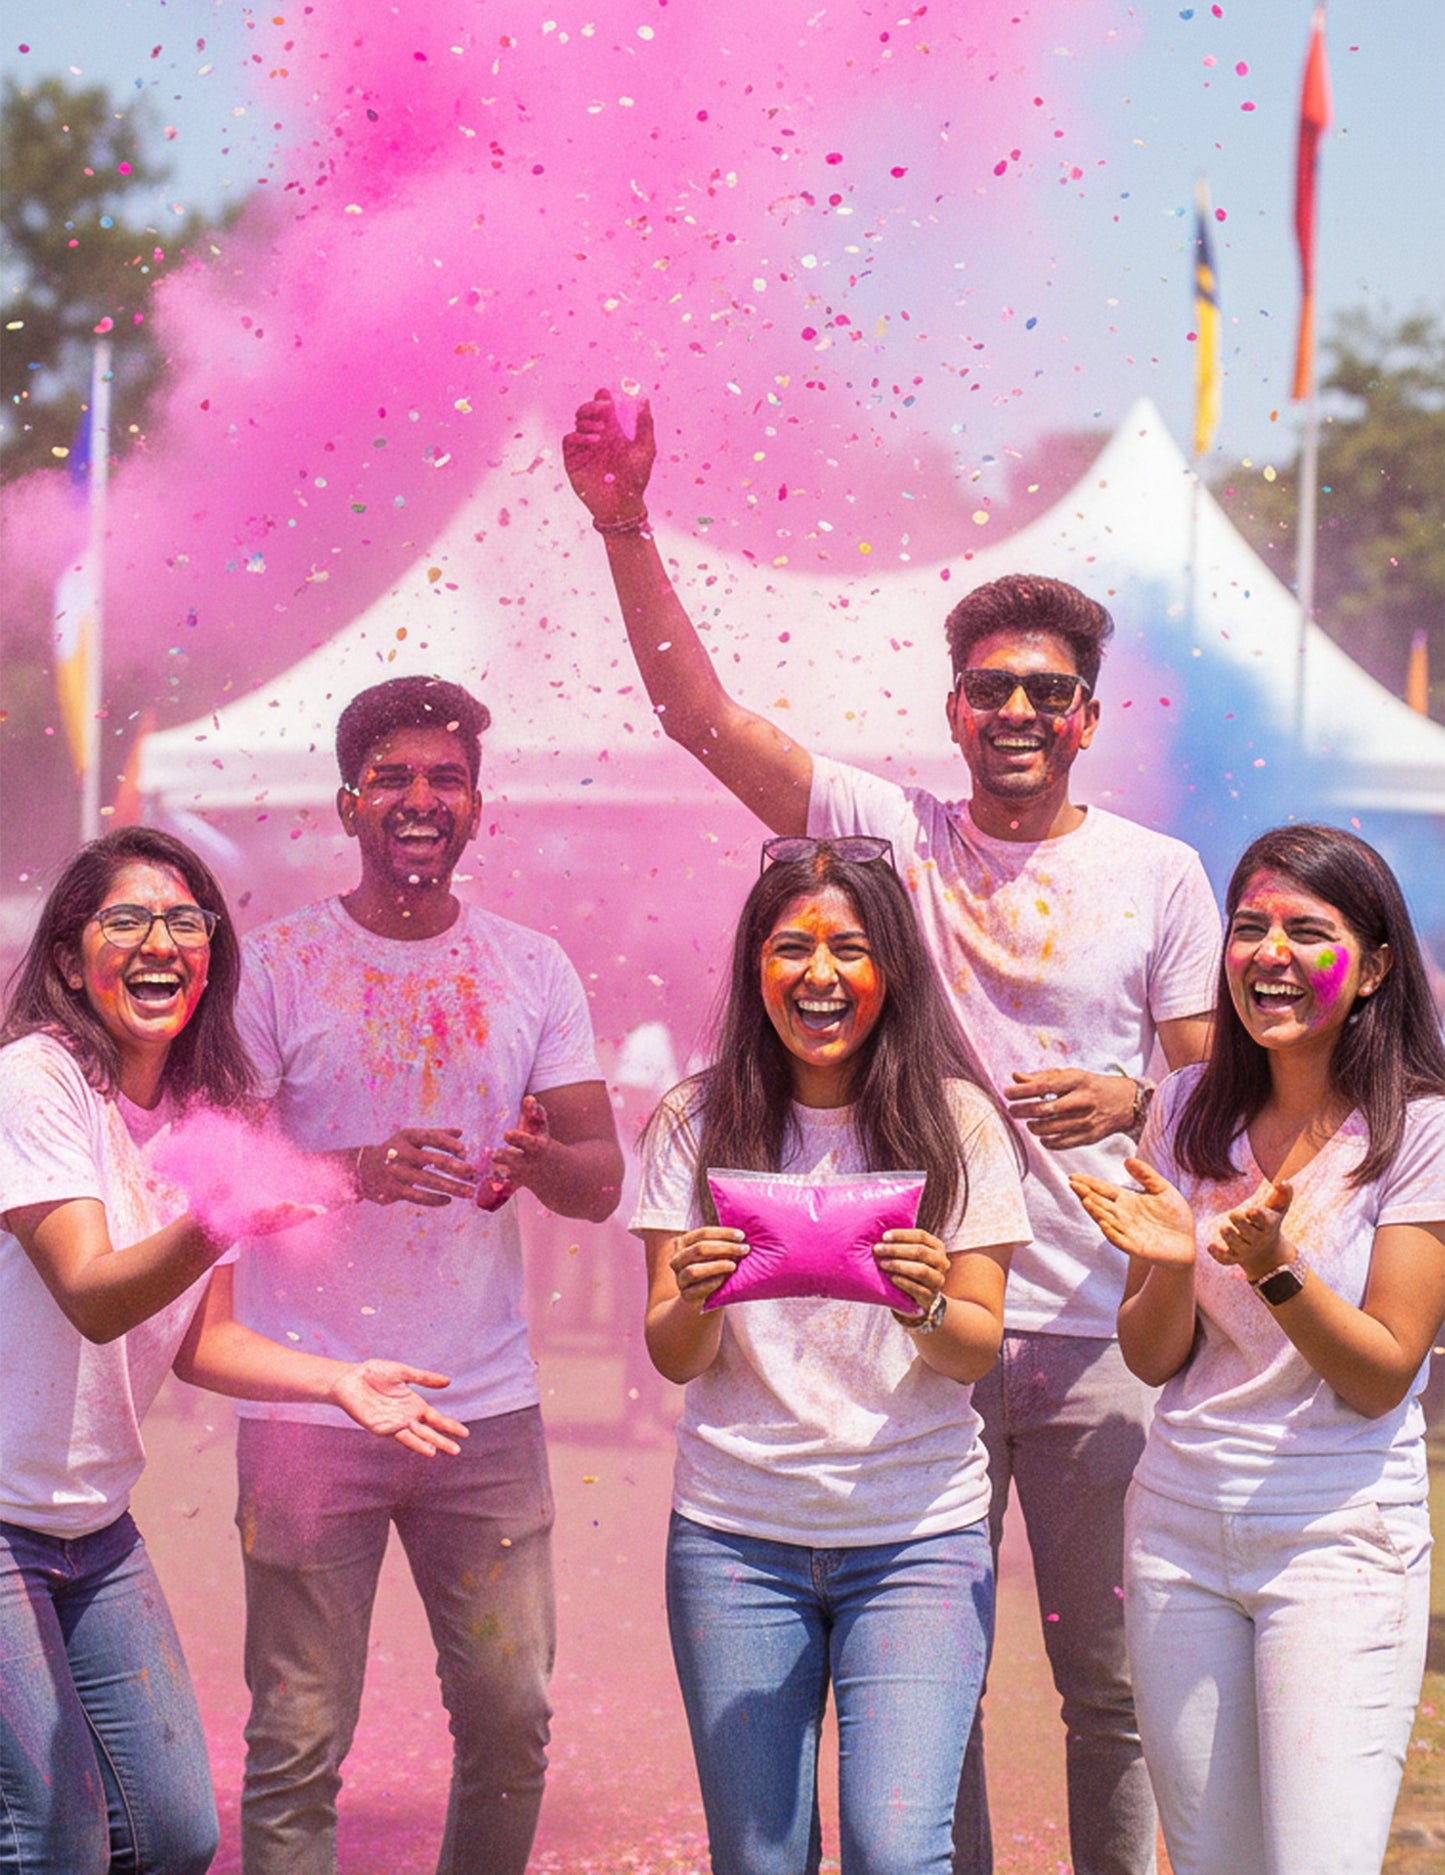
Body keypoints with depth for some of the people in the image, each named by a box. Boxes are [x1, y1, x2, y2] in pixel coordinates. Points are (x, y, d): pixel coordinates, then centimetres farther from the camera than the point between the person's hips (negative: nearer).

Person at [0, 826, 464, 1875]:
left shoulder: (210, 1113, 5)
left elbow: (197, 1341, 10)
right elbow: (91, 1299, -25)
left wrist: (337, 1380, -6)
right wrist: (214, 1224, -43)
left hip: (96, 1530, 7)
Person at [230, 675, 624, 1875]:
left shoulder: (533, 970, 8)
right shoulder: (276, 964, -1)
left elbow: (603, 1182, 6)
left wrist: (539, 1160, -17)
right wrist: (357, 1171, -22)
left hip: (488, 1409, 3)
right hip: (311, 1407, -3)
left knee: (511, 1722, 6)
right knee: (298, 1746, -2)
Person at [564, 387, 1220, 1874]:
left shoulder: (1160, 875, 4)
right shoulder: (892, 834, 4)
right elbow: (701, 715, -3)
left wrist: (1130, 1103, -15)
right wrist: (626, 528, -12)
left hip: (1099, 1333, 0)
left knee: (1111, 1690, 6)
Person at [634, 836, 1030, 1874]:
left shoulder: (956, 1121, 0)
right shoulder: (695, 1124, 3)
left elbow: (980, 1350, 0)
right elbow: (673, 1358, 2)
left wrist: (930, 1306, -22)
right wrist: (694, 1298, -20)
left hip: (915, 1537, -1)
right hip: (737, 1534, 1)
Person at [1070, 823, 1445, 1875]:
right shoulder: (1192, 1111, 5)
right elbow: (1153, 1361, 6)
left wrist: (1273, 1268, -26)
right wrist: (1174, 1266, -15)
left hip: (1341, 1541, -4)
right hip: (1182, 1531, 4)